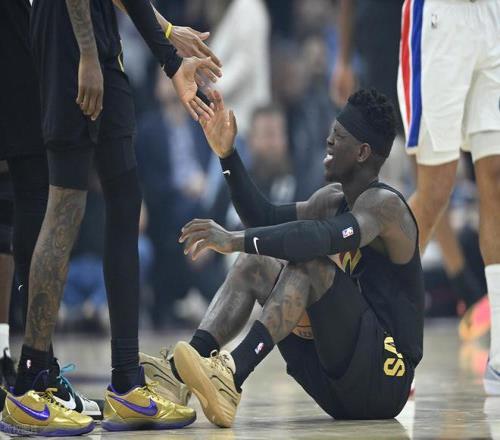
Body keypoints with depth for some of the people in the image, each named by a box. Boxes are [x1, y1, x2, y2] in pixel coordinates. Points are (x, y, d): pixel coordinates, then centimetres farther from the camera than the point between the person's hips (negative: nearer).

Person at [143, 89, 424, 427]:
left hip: (385, 380, -9)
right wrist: (227, 154, 10)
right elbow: (266, 219, 20)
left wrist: (237, 240, -37)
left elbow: (322, 238, -32)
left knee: (308, 264, -26)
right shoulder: (335, 200, 15)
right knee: (254, 266, 2)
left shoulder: (384, 204, -13)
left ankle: (232, 375, -42)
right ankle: (175, 372, -21)